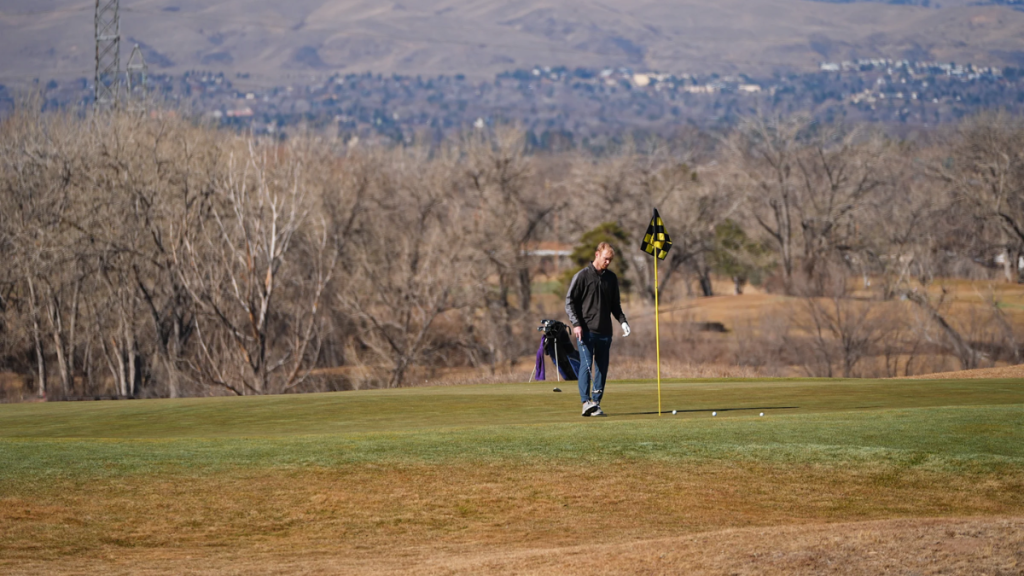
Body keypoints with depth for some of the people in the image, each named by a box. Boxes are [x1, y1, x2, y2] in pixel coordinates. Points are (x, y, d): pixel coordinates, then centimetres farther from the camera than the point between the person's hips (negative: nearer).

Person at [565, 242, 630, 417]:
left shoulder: (611, 278, 13)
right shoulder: (582, 276, -2)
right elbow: (569, 301, -3)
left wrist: (622, 321, 6)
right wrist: (576, 324, -14)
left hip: (605, 331, 5)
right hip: (586, 330, -5)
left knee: (602, 367, 4)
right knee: (586, 364, -15)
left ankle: (596, 403, 8)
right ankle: (586, 402, -21)